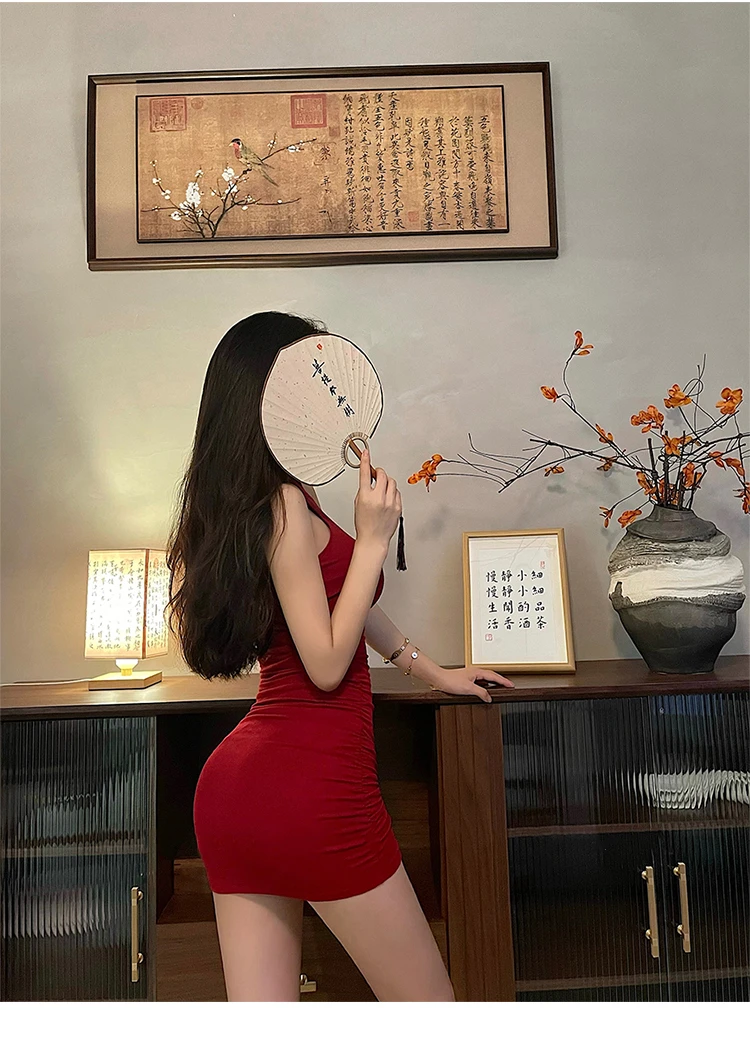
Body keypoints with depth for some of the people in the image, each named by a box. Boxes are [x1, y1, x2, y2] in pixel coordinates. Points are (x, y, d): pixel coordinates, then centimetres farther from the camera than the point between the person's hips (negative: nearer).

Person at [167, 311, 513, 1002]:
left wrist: (431, 671, 32)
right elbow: (328, 664, -14)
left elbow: (339, 599, 23)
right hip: (312, 789, -9)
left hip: (231, 784, 9)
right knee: (431, 1006, 11)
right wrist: (374, 538, -11)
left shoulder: (243, 502, 14)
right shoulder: (285, 504, -15)